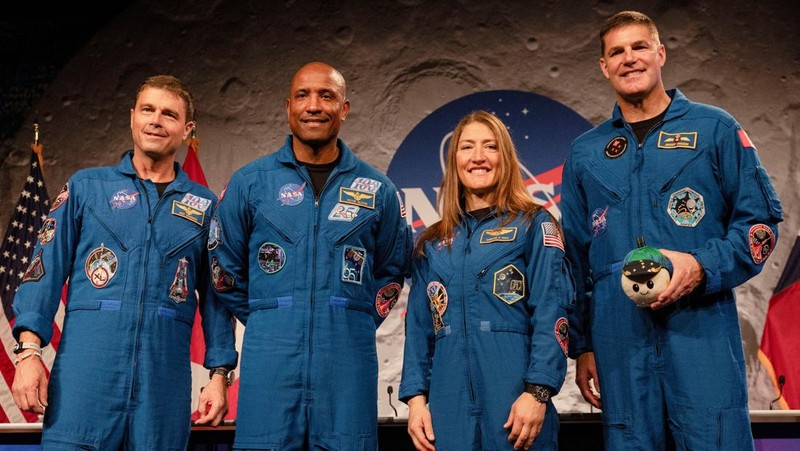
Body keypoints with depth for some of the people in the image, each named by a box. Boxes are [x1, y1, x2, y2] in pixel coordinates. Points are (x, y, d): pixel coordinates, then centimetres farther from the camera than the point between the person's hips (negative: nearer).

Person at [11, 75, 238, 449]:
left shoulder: (204, 205, 11)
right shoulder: (86, 186, 10)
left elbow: (215, 296, 11)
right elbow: (46, 270, 4)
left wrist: (219, 375, 4)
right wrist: (29, 350, -8)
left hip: (164, 378, 1)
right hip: (87, 368, -1)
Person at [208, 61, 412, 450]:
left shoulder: (378, 190, 7)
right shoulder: (249, 183, 5)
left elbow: (391, 271, 17)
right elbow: (225, 268, 11)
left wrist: (358, 324, 9)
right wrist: (266, 323, 10)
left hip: (348, 364, 1)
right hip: (269, 363, 0)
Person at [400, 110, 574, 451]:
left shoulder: (534, 225, 3)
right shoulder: (431, 244, 14)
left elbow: (551, 314, -6)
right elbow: (418, 328, 12)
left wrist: (537, 391, -16)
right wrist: (415, 397, 0)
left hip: (515, 403, -3)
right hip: (448, 407, 3)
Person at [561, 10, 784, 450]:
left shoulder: (715, 129, 8)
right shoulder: (585, 152, 15)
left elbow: (761, 218, 4)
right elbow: (574, 257, 15)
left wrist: (703, 267, -14)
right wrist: (581, 346, 11)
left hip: (702, 332, -2)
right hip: (618, 342, 2)